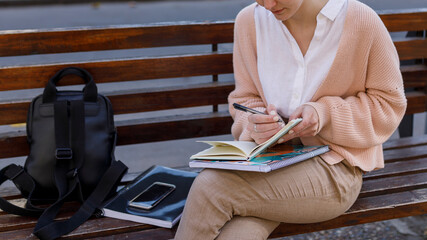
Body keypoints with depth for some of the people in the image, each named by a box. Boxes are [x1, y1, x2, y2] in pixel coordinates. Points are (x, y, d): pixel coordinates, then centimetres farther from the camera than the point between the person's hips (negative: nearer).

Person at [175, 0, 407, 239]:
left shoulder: (361, 21, -9)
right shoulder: (249, 21, 2)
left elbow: (390, 103, 0)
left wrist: (325, 113, -16)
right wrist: (257, 124, -13)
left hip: (332, 165, -3)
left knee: (210, 188, -27)